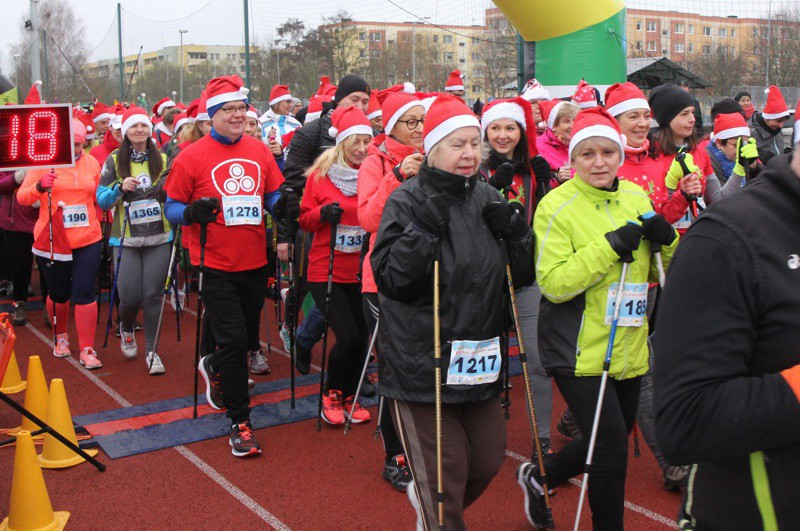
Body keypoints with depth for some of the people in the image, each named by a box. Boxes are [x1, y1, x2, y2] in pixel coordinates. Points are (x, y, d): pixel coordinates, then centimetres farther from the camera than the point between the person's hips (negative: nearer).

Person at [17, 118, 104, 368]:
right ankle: (61, 336, 39)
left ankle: (87, 349, 4)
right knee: (59, 293, 14)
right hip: (52, 241, -1)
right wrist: (39, 187, -30)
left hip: (87, 240, 1)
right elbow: (22, 197, -12)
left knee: (84, 293, -4)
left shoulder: (91, 163, 4)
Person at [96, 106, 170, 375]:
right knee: (129, 296, -4)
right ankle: (126, 329, 31)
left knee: (152, 294, -3)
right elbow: (102, 199, 2)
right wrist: (120, 188, -15)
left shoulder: (163, 159, 8)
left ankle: (151, 350, 11)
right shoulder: (114, 161, 3)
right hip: (127, 239, -1)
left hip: (159, 237, 1)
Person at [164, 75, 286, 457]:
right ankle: (239, 420, 9)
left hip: (255, 262, 5)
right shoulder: (192, 157, -5)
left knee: (249, 334, 18)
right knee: (234, 340, -6)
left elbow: (272, 196, 14)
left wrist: (284, 206, -9)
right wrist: (193, 212, -23)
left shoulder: (259, 151, 6)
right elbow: (172, 209, -2)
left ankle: (215, 367, 51)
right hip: (216, 266, -4)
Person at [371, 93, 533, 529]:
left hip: (480, 358, 6)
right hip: (422, 362, -6)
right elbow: (389, 278, -16)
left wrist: (512, 231, -6)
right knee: (443, 476, 2)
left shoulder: (487, 197, 7)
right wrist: (424, 228, -25)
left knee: (488, 461, 19)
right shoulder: (407, 201, -10)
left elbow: (519, 273, 12)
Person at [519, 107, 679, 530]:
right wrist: (609, 247, -25)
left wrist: (665, 240, -7)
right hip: (580, 351, -6)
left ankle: (538, 477, 42)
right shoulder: (556, 207, -11)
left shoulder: (637, 198, 7)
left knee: (612, 444, 18)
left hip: (628, 349, 7)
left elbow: (663, 271, 14)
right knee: (612, 449, -8)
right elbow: (553, 284, -19)